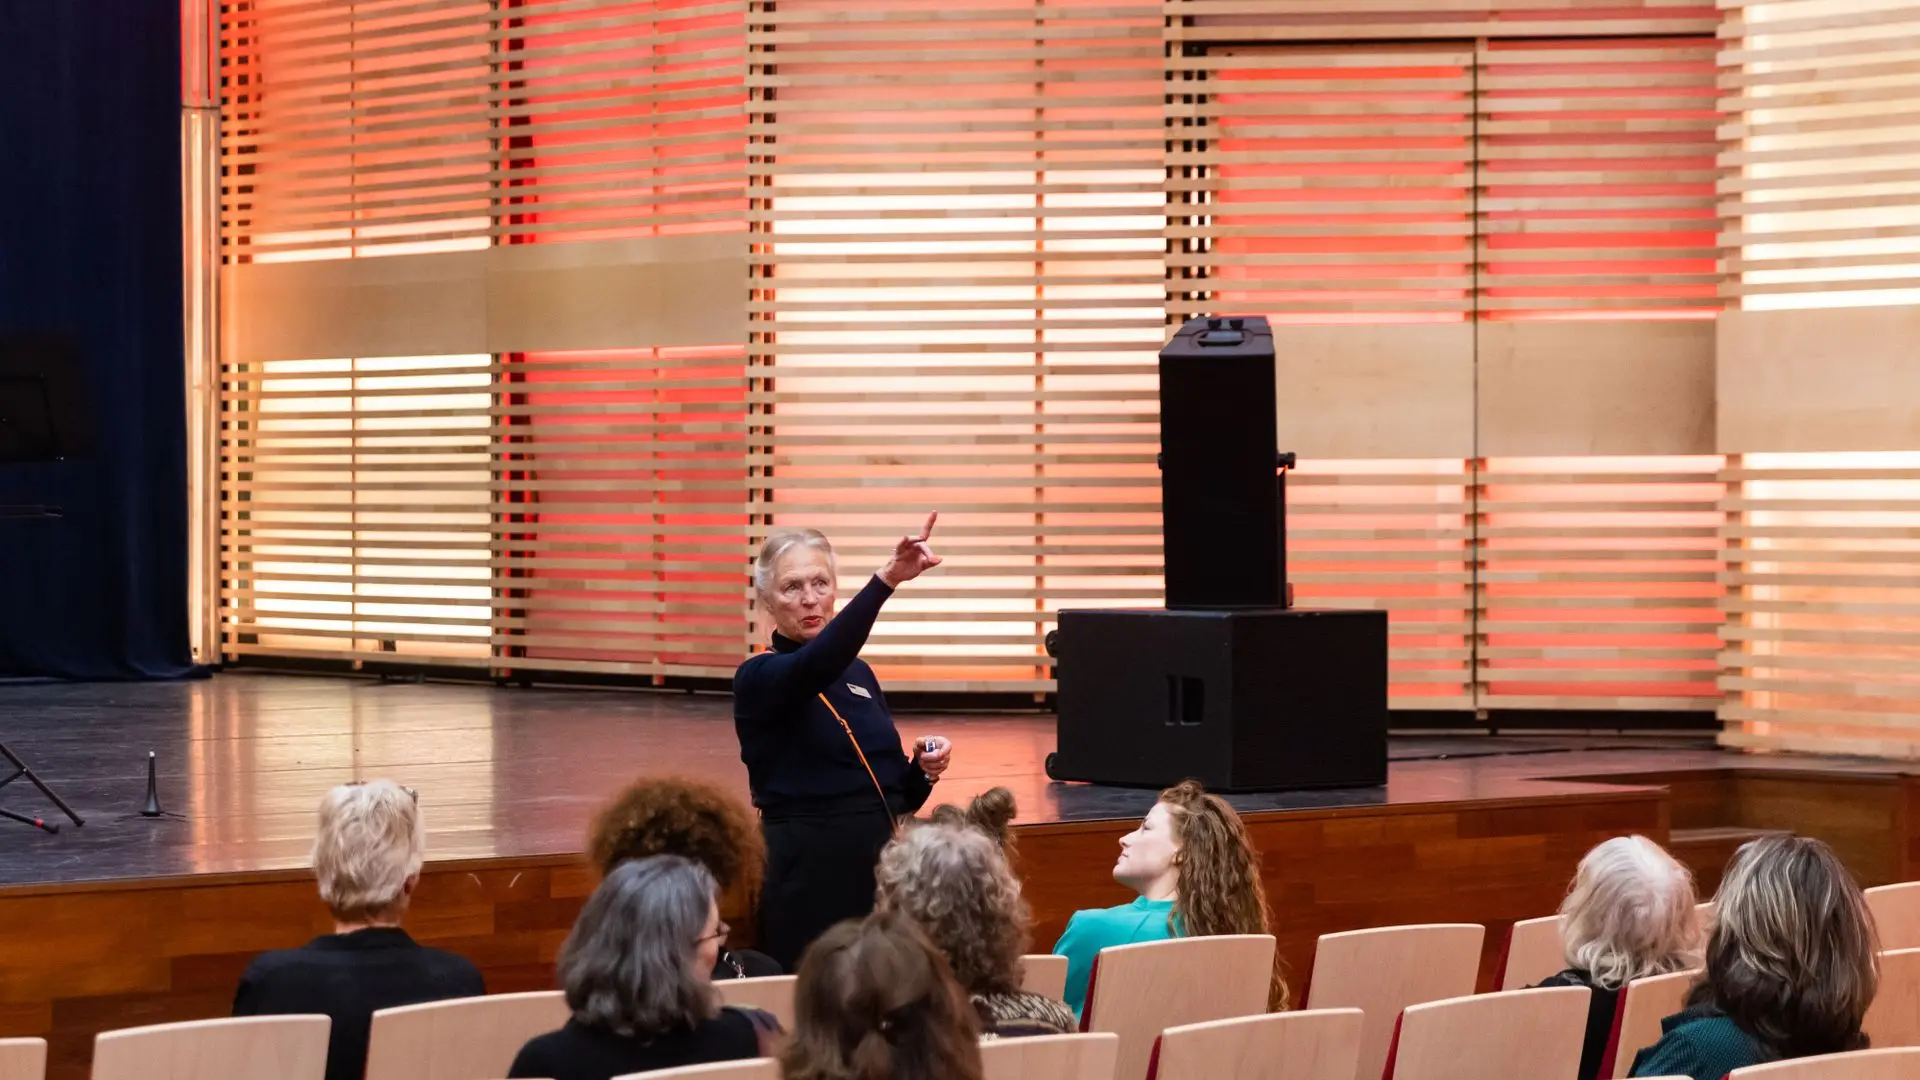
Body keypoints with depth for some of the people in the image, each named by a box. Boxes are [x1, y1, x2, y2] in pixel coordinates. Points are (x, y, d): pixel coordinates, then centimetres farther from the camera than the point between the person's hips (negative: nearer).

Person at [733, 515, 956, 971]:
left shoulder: (859, 673, 14)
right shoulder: (758, 679, -6)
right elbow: (816, 665, -30)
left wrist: (923, 770, -3)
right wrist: (886, 581, -42)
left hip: (882, 864, 6)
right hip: (812, 872, -6)